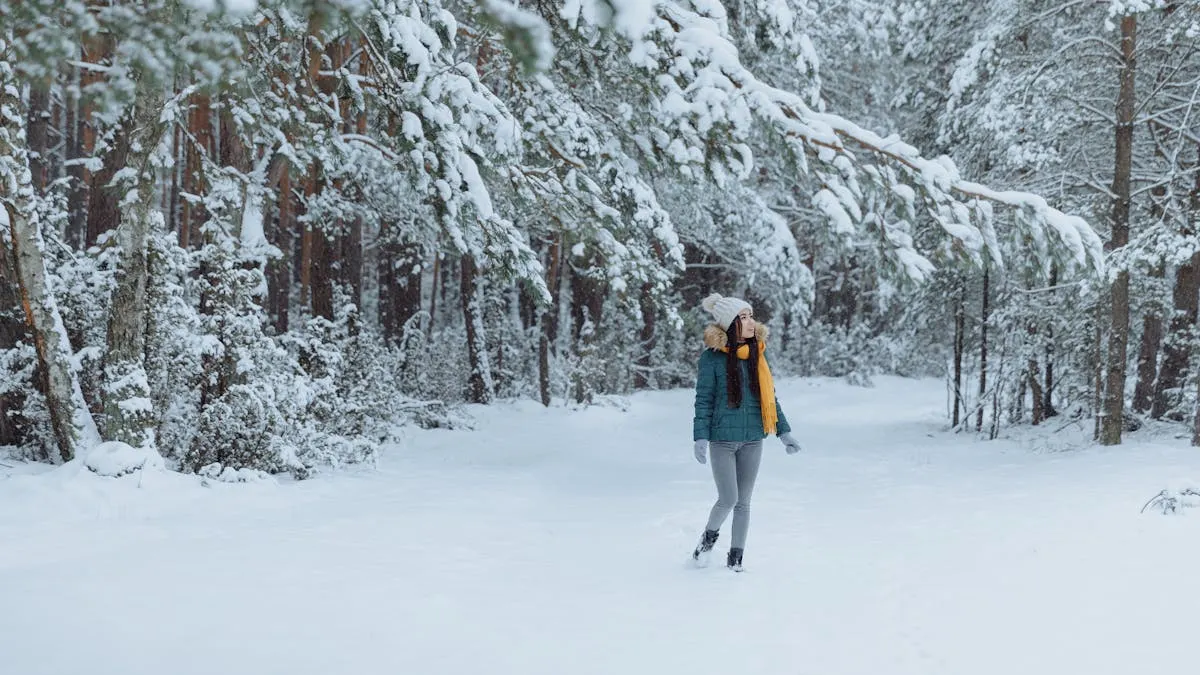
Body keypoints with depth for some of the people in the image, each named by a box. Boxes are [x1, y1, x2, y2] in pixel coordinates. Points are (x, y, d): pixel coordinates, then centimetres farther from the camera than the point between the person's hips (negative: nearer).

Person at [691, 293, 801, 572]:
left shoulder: (757, 353, 4)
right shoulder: (713, 357, -10)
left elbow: (769, 396, 12)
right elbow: (703, 400, -7)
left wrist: (784, 431, 11)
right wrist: (700, 438, -14)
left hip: (753, 439, 4)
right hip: (723, 439, -4)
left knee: (743, 502, 9)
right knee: (728, 500, -6)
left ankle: (735, 558, 22)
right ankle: (709, 537, 24)